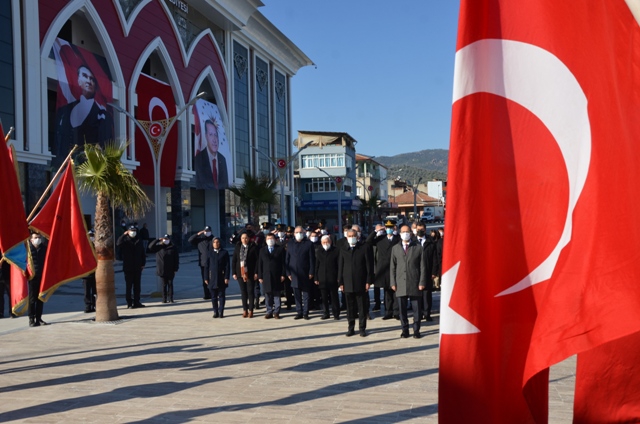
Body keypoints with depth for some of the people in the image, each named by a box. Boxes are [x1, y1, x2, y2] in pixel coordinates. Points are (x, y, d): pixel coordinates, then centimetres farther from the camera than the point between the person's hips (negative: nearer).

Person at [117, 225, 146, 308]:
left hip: (137, 267, 4)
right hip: (128, 267, -4)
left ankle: (136, 302, 15)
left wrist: (143, 263, 5)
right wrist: (124, 235, -26)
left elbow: (143, 253, 12)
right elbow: (118, 243, -24)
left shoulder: (139, 241, 10)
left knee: (137, 285, 8)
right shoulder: (125, 241, -2)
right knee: (129, 285, 0)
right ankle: (129, 302, 5)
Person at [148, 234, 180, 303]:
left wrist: (175, 269, -4)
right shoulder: (159, 246, 4)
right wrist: (157, 240, -14)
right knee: (164, 285, 5)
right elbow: (150, 247, -9)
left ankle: (170, 299, 8)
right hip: (162, 271, 0)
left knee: (170, 284, 5)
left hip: (170, 271, 0)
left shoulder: (173, 247, 1)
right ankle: (164, 299, 9)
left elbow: (176, 259, 0)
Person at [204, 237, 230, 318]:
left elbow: (227, 266, 0)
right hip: (212, 278, 1)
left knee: (221, 295, 3)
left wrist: (226, 277, -8)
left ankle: (221, 312, 6)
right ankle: (215, 312, 11)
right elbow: (206, 266, 4)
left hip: (222, 278, -1)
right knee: (213, 296, 5)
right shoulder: (209, 253, 5)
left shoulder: (224, 253, 2)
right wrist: (206, 278, -1)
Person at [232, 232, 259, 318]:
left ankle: (250, 310, 9)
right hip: (240, 273, 3)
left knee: (250, 291, 2)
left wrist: (256, 272, -12)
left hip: (250, 273, -3)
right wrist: (234, 272, 1)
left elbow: (257, 260, -7)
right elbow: (234, 260, 7)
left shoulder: (253, 247, -5)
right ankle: (245, 310, 16)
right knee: (243, 292, 9)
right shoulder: (238, 247, 6)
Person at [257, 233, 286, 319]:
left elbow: (283, 263, 0)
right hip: (266, 276, 2)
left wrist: (282, 275, -7)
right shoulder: (262, 250, 12)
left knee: (276, 295, 2)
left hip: (277, 276, -2)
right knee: (268, 295, 3)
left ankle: (276, 312, 7)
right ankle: (269, 312, 9)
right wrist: (260, 276, 2)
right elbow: (260, 264, 9)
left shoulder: (280, 249, 4)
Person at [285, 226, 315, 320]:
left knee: (305, 294, 2)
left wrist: (311, 272, -7)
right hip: (294, 273, 3)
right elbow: (287, 259, 9)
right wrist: (288, 273, 2)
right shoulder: (290, 244, 9)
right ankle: (299, 312, 13)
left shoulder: (309, 244, 0)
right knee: (297, 294, 6)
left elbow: (312, 259, -2)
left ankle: (305, 313, 8)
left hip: (305, 273, -2)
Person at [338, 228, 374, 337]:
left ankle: (362, 328, 11)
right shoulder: (343, 250, 11)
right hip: (348, 284, 3)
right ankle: (351, 328, 15)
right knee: (350, 307, 7)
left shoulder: (365, 247, 1)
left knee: (362, 307, 3)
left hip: (360, 283, -3)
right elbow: (340, 267, 11)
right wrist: (341, 282, 5)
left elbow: (369, 265, -2)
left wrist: (368, 281, -7)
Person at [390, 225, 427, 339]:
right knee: (402, 309, 4)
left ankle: (416, 330, 12)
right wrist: (393, 283, 2)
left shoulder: (418, 248, 5)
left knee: (416, 308, 1)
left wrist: (422, 282, -5)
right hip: (400, 284, 2)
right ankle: (405, 330, 15)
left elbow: (423, 267, 2)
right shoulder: (395, 248, 11)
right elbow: (392, 267, 10)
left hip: (415, 283, -2)